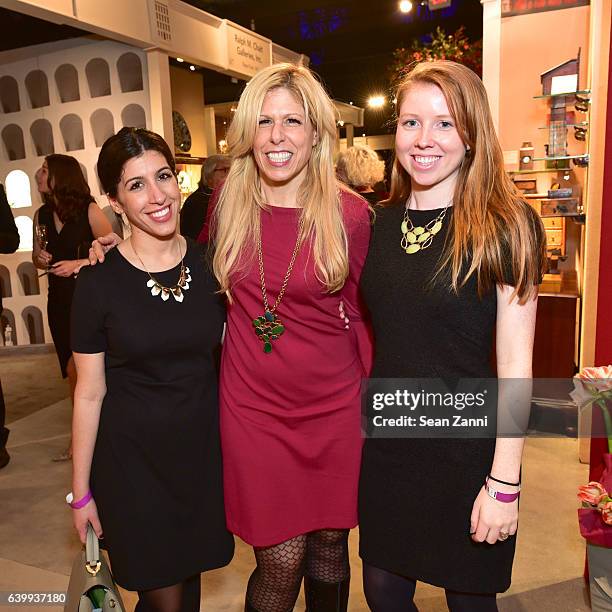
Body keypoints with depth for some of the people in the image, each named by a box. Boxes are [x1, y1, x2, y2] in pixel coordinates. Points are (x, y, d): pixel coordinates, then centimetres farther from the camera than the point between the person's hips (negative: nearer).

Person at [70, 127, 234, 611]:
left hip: (204, 447, 3)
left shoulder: (210, 264, -3)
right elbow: (90, 393, -5)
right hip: (132, 457, -2)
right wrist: (81, 492, 1)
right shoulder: (99, 283, -11)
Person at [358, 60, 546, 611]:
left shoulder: (505, 225, -11)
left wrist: (505, 482, -12)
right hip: (385, 447, 4)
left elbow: (515, 363, -12)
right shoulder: (378, 223, 2)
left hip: (468, 452, -3)